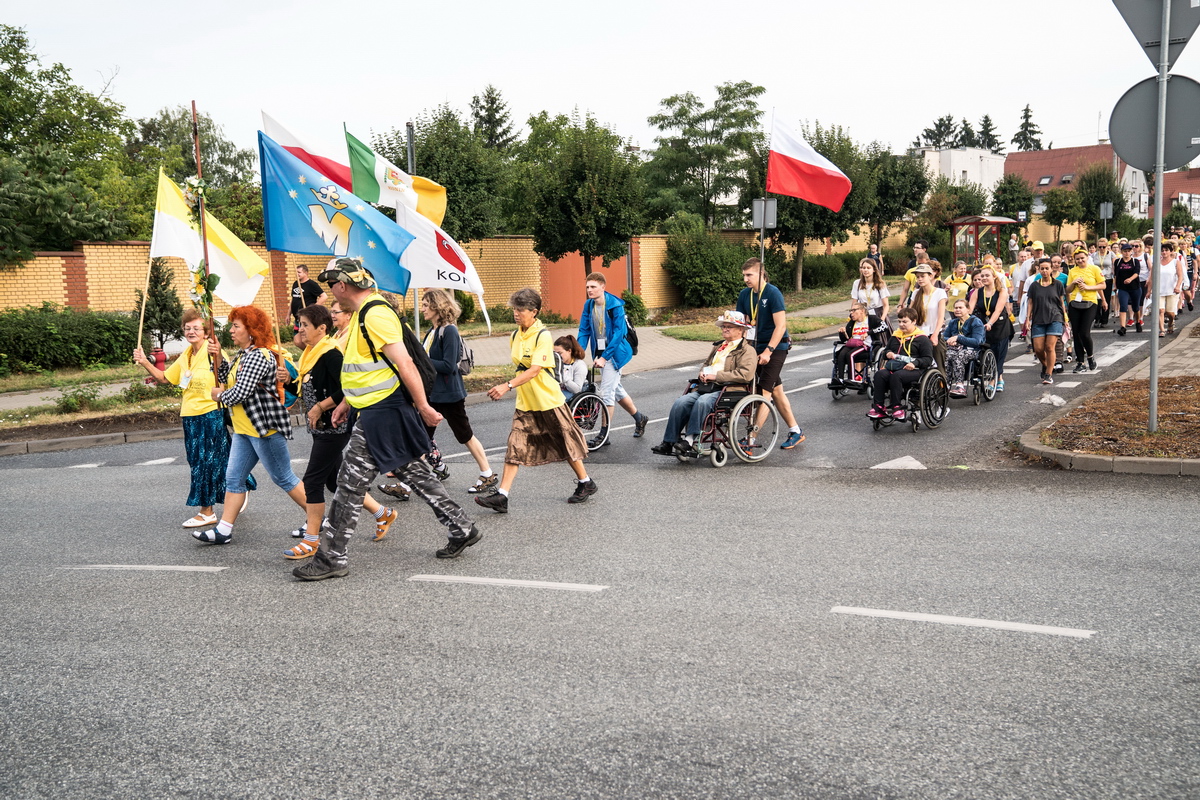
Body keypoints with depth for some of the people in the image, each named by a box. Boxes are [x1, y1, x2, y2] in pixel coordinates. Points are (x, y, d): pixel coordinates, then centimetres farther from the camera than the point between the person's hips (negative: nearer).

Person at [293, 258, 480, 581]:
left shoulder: (375, 314, -19)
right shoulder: (362, 313, 15)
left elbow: (404, 363, -22)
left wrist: (423, 407, -21)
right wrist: (346, 402, 26)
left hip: (383, 414, -11)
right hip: (379, 411, 11)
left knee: (350, 483, -4)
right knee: (414, 472, 15)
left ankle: (332, 557, 5)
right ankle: (462, 529, 22)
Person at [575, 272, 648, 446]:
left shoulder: (615, 305, -16)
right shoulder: (588, 305, 1)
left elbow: (618, 334, -18)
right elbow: (584, 331, 3)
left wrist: (604, 357, -23)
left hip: (615, 352, -7)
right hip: (600, 353, 7)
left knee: (606, 392, -10)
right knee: (616, 389, 18)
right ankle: (639, 418, 38)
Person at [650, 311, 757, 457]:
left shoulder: (747, 350, 2)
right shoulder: (718, 347, 28)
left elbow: (745, 374, -14)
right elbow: (706, 364, 40)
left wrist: (716, 375, -14)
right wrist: (703, 373, 12)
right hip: (706, 386, 7)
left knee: (702, 402, -36)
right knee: (680, 402, -17)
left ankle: (689, 441, -33)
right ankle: (668, 443, -18)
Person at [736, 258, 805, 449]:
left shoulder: (773, 293, -16)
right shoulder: (744, 295, 4)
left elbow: (781, 326, -19)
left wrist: (768, 351, -24)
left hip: (776, 347, -7)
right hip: (757, 347, 7)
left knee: (764, 391, -11)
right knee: (776, 391, 12)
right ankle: (795, 431, 23)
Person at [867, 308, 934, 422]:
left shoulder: (922, 338, 5)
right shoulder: (895, 336, 25)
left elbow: (928, 359, -1)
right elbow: (886, 349, 37)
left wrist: (915, 363, -18)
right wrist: (887, 353, 11)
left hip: (913, 369, -5)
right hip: (894, 366, 5)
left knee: (896, 376, -37)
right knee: (880, 374, -27)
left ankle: (895, 407, -31)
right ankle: (878, 407, -30)